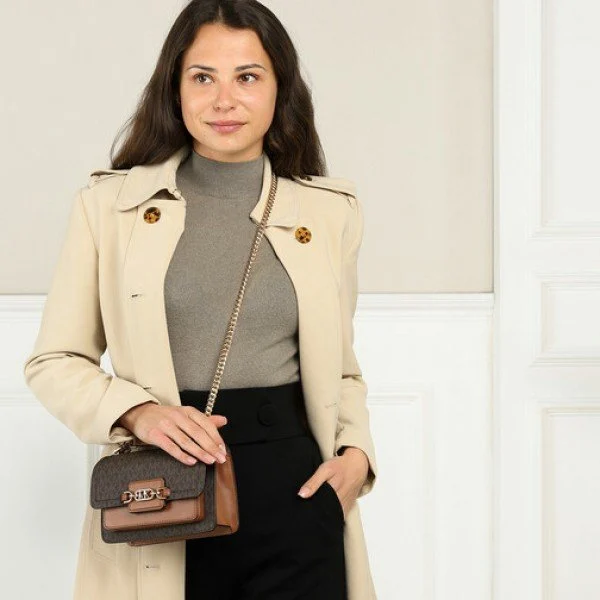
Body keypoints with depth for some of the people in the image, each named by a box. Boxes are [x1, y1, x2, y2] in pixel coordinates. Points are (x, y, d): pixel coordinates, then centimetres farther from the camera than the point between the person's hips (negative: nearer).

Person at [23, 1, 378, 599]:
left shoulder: (330, 211, 7)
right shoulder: (110, 202, 3)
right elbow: (53, 362, 4)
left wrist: (356, 452, -3)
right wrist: (136, 411, -14)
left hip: (292, 486, 1)